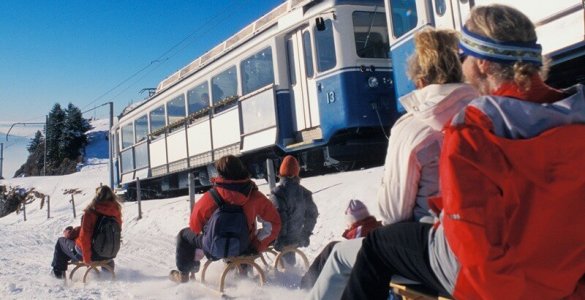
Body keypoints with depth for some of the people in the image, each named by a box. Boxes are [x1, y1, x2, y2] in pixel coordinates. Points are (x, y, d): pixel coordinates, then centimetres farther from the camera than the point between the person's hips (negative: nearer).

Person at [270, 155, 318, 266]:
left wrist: (278, 240, -16)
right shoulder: (304, 192, 2)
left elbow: (279, 217, -23)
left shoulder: (278, 192, -18)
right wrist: (306, 234, 17)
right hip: (297, 237, 5)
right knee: (289, 260, 26)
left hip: (283, 238, -5)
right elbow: (312, 215, 8)